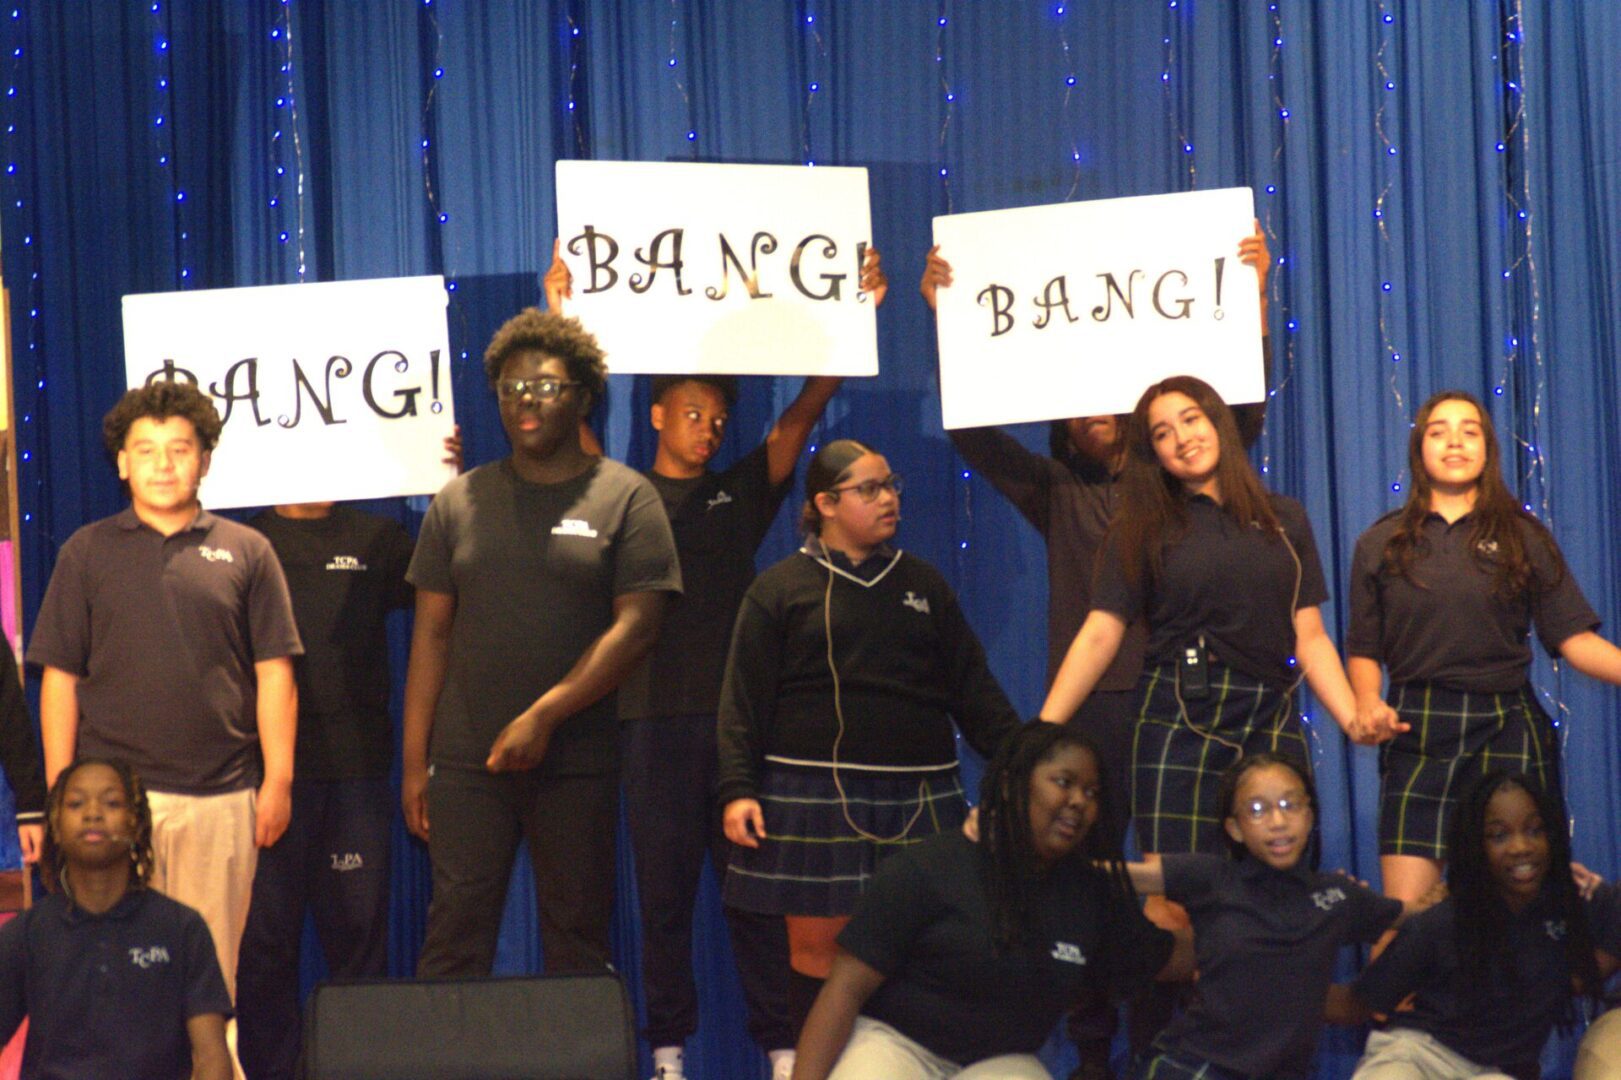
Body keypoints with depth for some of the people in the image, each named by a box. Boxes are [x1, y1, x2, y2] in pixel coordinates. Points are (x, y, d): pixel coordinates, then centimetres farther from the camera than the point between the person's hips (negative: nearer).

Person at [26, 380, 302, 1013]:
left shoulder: (245, 552, 9)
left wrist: (279, 780, 0)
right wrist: (60, 793, 2)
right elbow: (59, 678, 8)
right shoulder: (88, 553, 9)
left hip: (220, 798, 0)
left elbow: (273, 674, 8)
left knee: (212, 967, 3)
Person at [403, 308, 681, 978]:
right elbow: (431, 634, 10)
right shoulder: (460, 501, 11)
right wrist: (414, 760, 4)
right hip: (467, 762, 2)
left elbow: (636, 627, -6)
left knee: (577, 937, 4)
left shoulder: (625, 497, 2)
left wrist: (543, 716, -14)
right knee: (456, 932, 0)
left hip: (577, 764, -2)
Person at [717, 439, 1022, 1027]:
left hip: (917, 796, 3)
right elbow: (744, 701, 2)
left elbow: (973, 687, 16)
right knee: (816, 940, -1)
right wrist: (737, 790, -8)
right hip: (813, 795, -2)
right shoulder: (779, 589, 6)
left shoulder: (924, 583, 16)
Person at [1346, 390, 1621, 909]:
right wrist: (1367, 706, -9)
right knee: (1404, 916, -9)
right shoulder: (1380, 544, 12)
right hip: (1417, 730, 0)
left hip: (1506, 728, 0)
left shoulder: (1524, 538, 10)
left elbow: (1575, 639, 3)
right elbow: (1363, 651, 10)